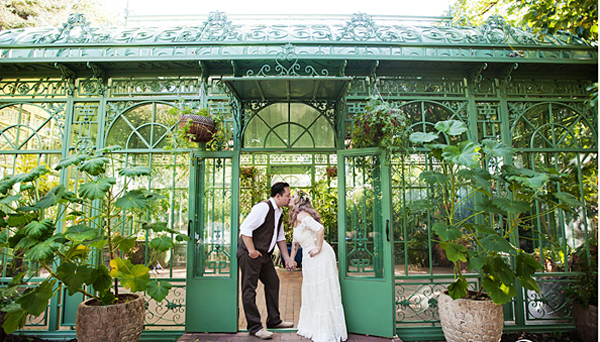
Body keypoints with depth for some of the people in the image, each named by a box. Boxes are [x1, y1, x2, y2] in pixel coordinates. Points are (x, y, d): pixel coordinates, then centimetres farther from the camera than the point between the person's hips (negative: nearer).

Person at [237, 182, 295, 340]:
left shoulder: (279, 211, 10)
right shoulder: (263, 207, -20)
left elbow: (280, 237, 17)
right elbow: (245, 228, -24)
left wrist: (287, 258, 13)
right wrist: (252, 251, -22)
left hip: (264, 254, 10)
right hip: (250, 254, -10)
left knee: (273, 283, 15)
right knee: (250, 289, -1)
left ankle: (274, 320, 29)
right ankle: (255, 327, 9)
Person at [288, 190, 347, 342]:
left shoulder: (302, 215, -16)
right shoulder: (296, 218, 15)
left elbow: (320, 228, -29)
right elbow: (296, 240, 25)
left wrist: (318, 248, -20)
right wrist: (291, 258, 25)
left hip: (320, 256, -10)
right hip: (310, 260, 10)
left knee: (323, 292, -1)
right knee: (312, 293, 18)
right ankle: (313, 328, 33)